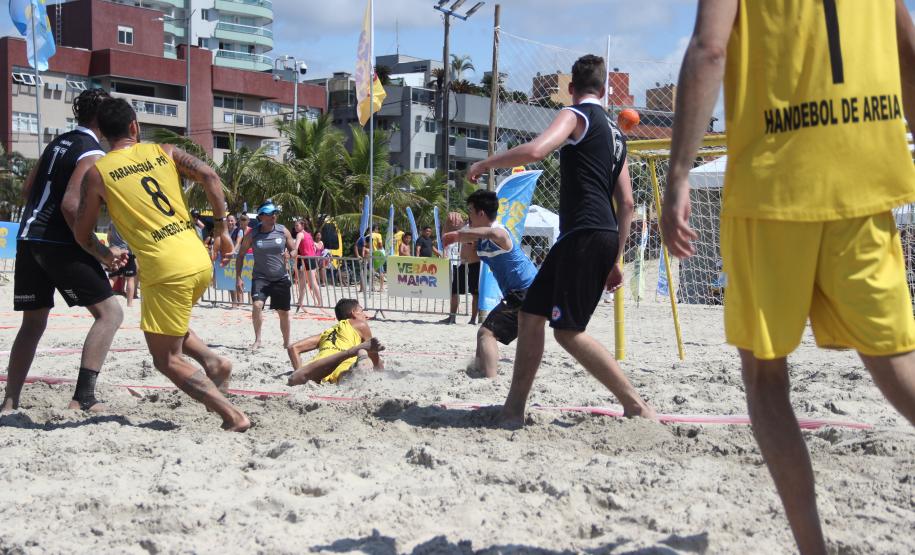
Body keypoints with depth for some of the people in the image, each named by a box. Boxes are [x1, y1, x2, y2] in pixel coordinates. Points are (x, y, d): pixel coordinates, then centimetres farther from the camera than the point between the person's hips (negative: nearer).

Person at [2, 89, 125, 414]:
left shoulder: (58, 143, 17)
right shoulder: (92, 154, -9)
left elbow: (28, 190, 23)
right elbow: (71, 205, -19)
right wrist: (101, 251, -16)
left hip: (28, 238, 8)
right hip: (59, 244, -8)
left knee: (33, 323, 16)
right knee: (109, 313, -3)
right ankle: (83, 399, -12)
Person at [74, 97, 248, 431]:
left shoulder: (97, 172, 3)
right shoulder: (163, 151, 11)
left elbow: (82, 233, 9)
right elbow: (209, 177, -2)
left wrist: (103, 255, 29)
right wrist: (221, 228, 6)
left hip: (165, 271, -5)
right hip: (201, 262, 5)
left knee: (167, 359, 6)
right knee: (172, 326, 32)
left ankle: (233, 417, -5)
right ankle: (212, 360, 10)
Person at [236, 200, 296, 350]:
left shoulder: (283, 231, -1)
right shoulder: (253, 234, -4)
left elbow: (294, 250, 6)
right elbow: (241, 255, 4)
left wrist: (289, 255, -18)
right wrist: (238, 277, -3)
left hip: (281, 278, 2)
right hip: (260, 277, -2)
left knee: (283, 312, 10)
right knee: (257, 305, -24)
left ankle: (286, 343, 28)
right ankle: (257, 340, -10)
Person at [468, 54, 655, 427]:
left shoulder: (577, 115, -3)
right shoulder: (614, 132, 23)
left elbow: (535, 150, -22)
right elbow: (626, 202, 21)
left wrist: (486, 163, -6)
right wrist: (614, 259, 23)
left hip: (585, 235, -9)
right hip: (604, 237, 9)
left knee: (569, 331, -8)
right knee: (531, 313, 11)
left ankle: (636, 407, -6)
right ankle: (513, 410, 12)